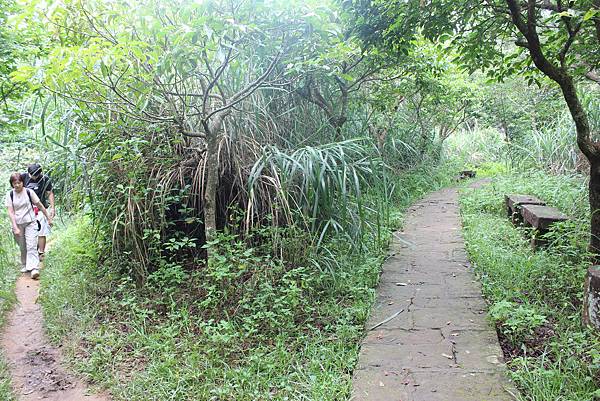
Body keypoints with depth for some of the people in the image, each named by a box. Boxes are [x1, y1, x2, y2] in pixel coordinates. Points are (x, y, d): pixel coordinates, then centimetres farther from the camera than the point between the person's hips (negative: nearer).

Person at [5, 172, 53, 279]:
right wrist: (15, 227, -13)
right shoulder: (10, 195, -3)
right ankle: (24, 265, 27)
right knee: (22, 247, 10)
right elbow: (10, 212, -5)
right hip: (18, 224, 2)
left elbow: (40, 205, 3)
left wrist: (48, 218, 8)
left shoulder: (29, 192, -5)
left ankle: (34, 269, -17)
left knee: (31, 246, -11)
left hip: (30, 223, -2)